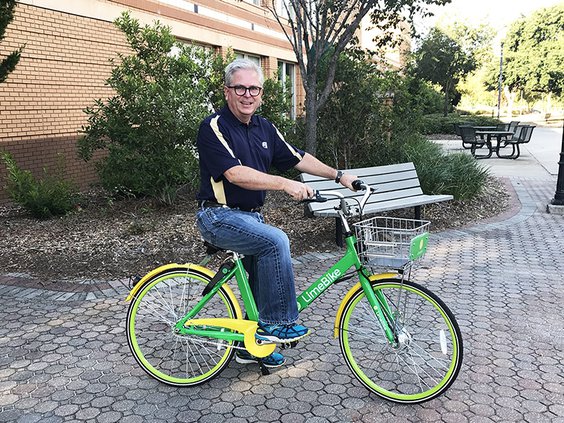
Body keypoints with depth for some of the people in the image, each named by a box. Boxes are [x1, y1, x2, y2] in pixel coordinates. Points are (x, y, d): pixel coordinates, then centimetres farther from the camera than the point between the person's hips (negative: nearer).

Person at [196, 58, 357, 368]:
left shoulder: (264, 128, 9)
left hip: (251, 215, 8)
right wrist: (285, 184, -32)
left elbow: (298, 158, 14)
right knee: (276, 241, -28)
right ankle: (277, 324, -14)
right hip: (219, 217, -8)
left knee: (263, 279, 10)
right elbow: (235, 173, -26)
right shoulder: (214, 127, -14)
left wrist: (338, 176, 6)